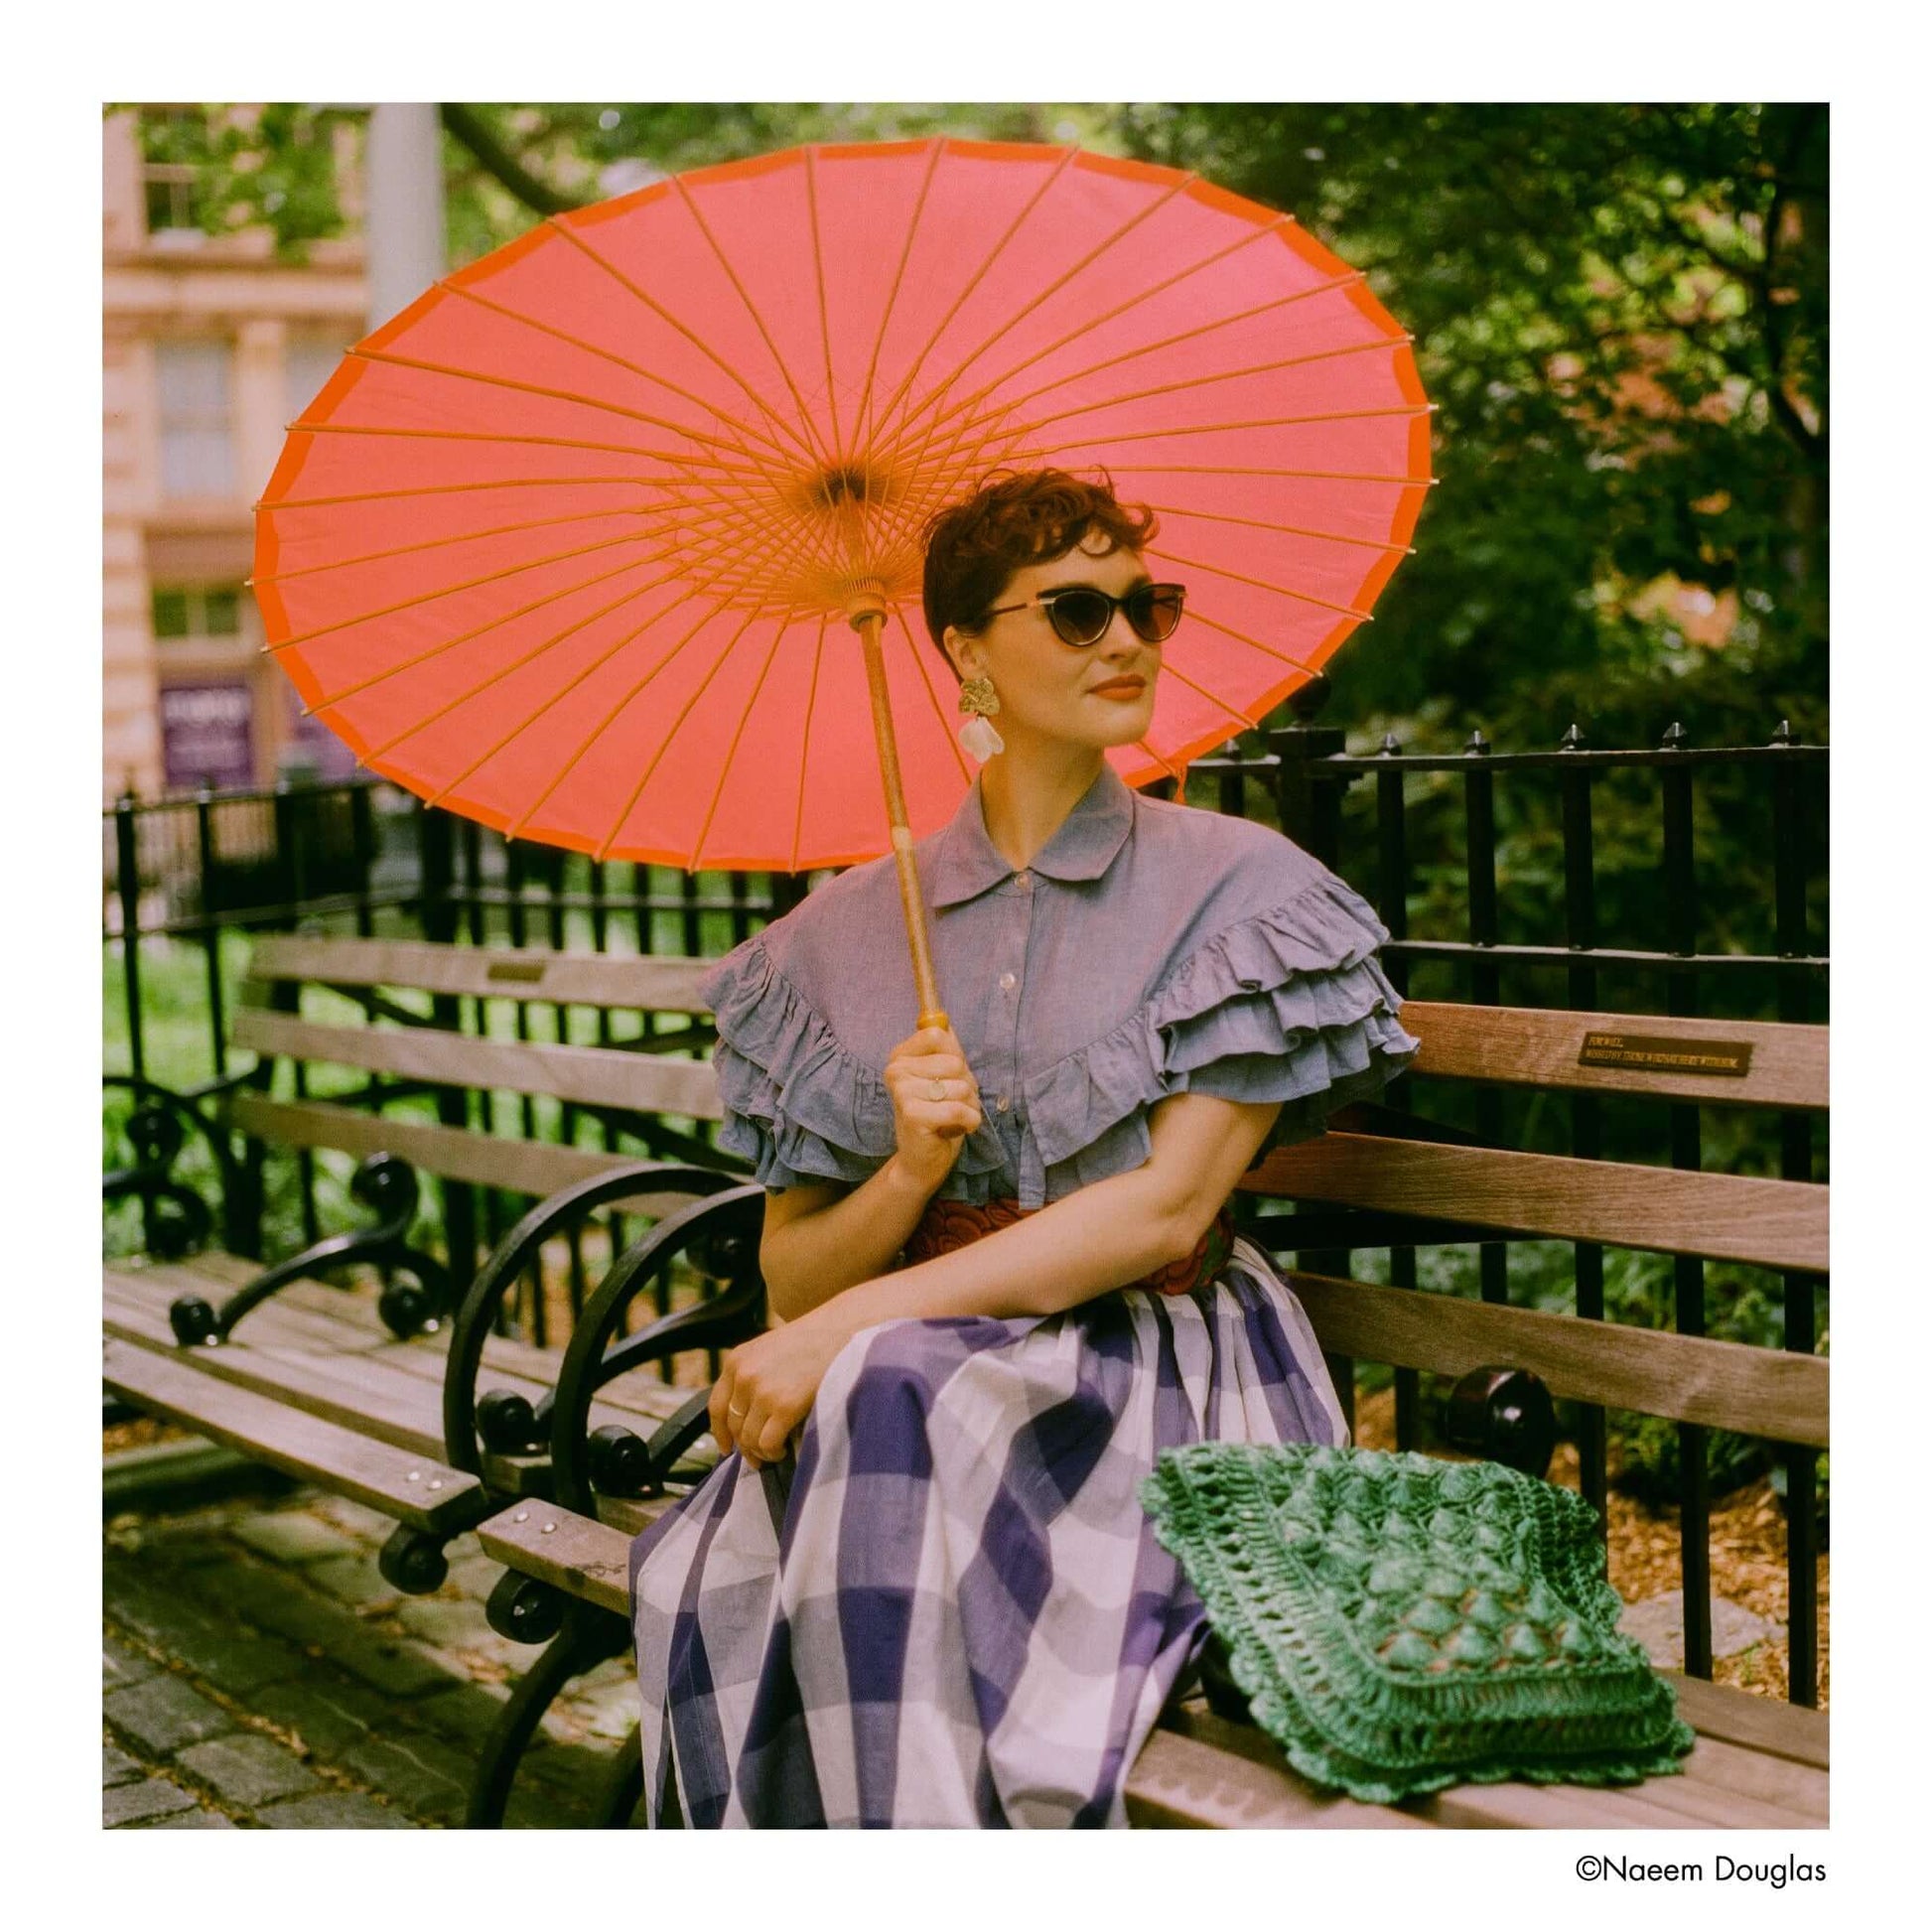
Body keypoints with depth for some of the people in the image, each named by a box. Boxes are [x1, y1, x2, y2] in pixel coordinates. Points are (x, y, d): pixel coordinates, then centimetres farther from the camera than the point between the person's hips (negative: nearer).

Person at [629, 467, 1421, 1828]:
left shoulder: (1237, 887, 2)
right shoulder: (845, 936, 10)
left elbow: (1167, 1206, -11)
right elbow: (791, 1275, 9)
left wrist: (847, 1330, -17)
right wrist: (909, 1172, -14)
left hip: (1158, 1375, -2)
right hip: (926, 1382, 3)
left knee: (883, 1402, -35)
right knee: (709, 1582, -32)